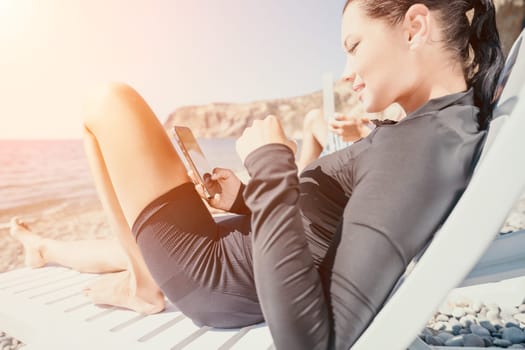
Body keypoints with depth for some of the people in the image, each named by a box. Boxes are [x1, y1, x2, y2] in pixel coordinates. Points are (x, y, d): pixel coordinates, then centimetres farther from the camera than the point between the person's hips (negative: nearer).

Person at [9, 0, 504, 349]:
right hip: (237, 253, 9)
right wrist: (247, 196, 8)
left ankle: (143, 285, 11)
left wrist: (270, 166, -28)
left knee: (112, 102, -1)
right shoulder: (453, 128, 6)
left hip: (218, 282, -9)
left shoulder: (418, 146, -27)